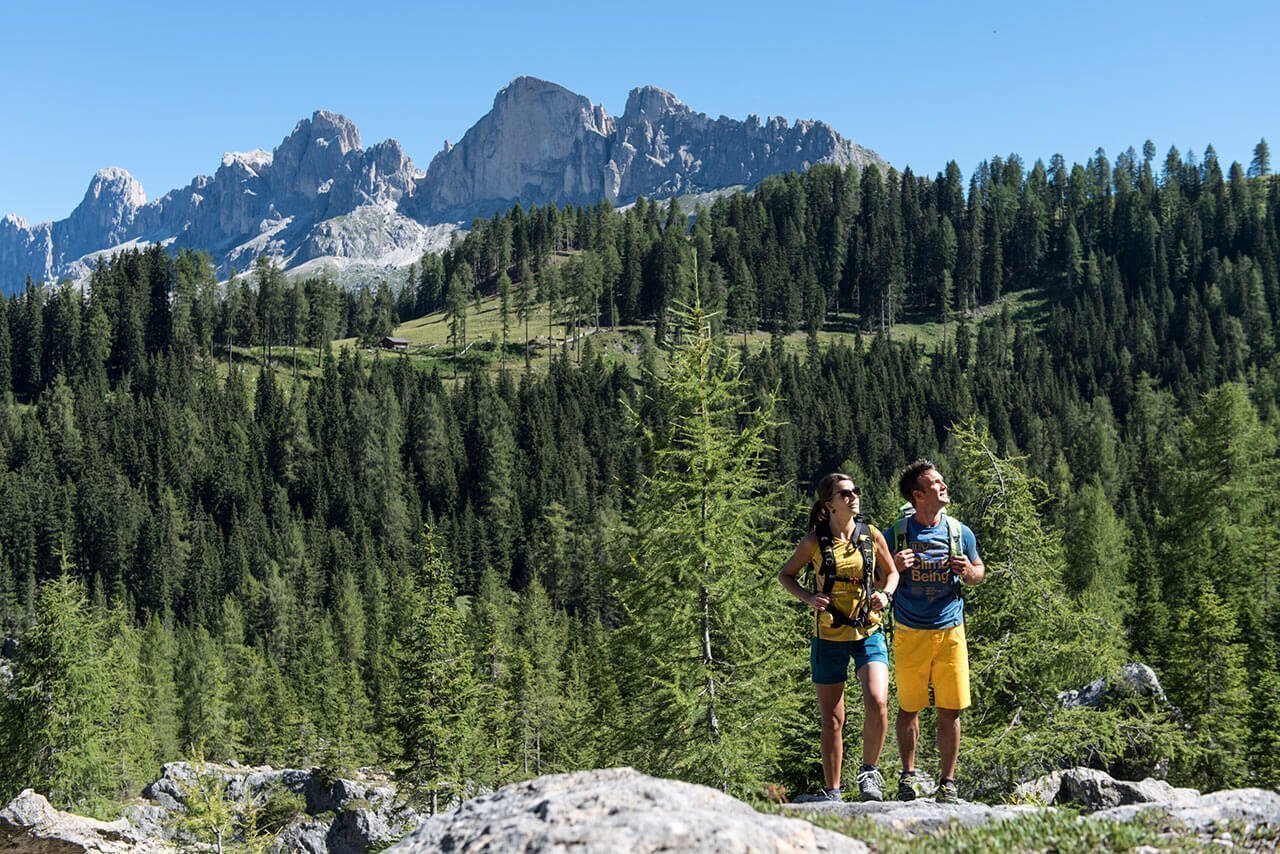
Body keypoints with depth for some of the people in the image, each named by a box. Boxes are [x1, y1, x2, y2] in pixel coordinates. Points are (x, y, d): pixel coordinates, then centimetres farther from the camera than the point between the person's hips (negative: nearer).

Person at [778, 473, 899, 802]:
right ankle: (832, 792, 18)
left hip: (868, 632, 1)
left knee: (877, 703, -21)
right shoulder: (815, 541, -5)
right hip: (829, 638, -1)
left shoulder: (872, 535, -1)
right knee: (832, 719, 5)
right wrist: (808, 598, -10)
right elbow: (785, 574, 8)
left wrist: (885, 594, -7)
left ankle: (869, 771, 2)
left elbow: (891, 572, 14)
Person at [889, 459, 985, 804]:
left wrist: (969, 572, -5)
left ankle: (947, 783, 12)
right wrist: (895, 567, -15)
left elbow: (979, 571, 18)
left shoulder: (960, 532, 5)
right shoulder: (897, 533, -1)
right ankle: (909, 775, 23)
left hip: (950, 631, 1)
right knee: (909, 707, 7)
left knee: (950, 710, 2)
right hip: (910, 633, -1)